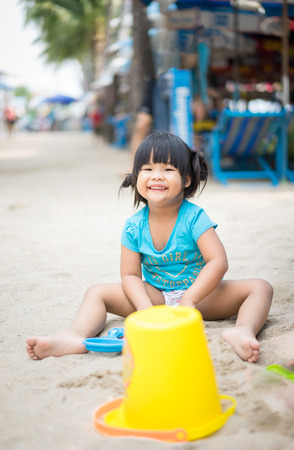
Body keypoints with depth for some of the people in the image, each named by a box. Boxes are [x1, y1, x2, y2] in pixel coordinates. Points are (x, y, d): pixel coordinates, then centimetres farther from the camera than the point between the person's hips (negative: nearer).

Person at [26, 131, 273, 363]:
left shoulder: (194, 217, -15)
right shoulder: (134, 227, -7)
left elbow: (218, 262, -23)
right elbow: (130, 275, -7)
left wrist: (189, 300, -31)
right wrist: (146, 309, -26)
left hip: (199, 294, -2)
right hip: (156, 297, 3)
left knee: (261, 288, -24)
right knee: (98, 292, -10)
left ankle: (243, 332, -52)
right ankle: (76, 337, -36)